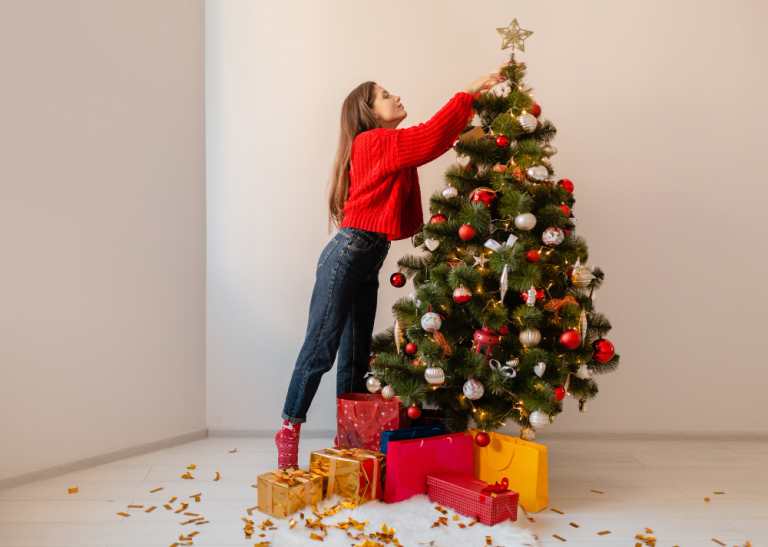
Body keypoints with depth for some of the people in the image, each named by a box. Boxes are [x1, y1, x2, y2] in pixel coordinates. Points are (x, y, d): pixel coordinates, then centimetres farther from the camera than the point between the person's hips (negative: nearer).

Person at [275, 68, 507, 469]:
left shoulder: (389, 148, 18)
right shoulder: (373, 142, -9)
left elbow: (431, 140, 14)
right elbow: (431, 138, -19)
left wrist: (472, 100, 8)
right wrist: (469, 93, -13)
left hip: (368, 261, 9)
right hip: (346, 257, -9)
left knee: (356, 355, 10)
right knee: (320, 350, -4)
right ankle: (289, 429, 9)